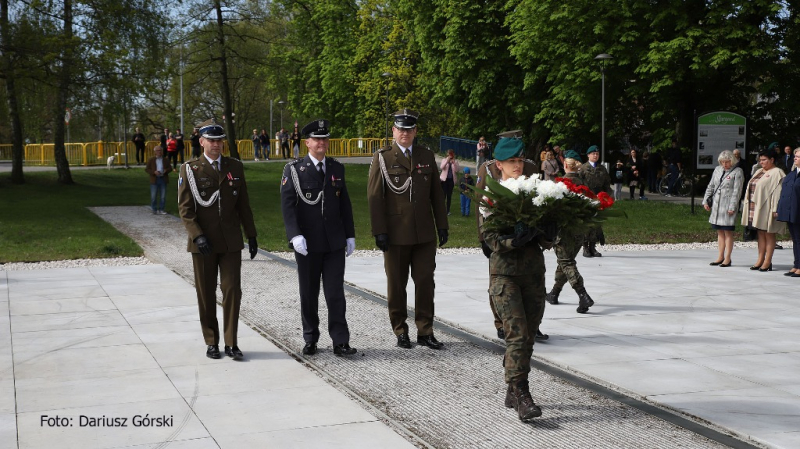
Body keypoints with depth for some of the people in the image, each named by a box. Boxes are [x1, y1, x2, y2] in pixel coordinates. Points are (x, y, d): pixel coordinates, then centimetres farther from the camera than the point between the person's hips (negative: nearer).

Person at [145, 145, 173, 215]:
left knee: (163, 196, 4)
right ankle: (154, 210, 14)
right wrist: (154, 172, -16)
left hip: (163, 179, 2)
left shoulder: (165, 160, 8)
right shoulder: (151, 160, 2)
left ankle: (161, 210, 13)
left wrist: (166, 170, -11)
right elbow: (146, 169, 0)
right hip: (154, 179, -2)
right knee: (153, 196, 2)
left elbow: (170, 168, 11)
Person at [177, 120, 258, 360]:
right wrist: (197, 236, -16)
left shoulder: (235, 167, 8)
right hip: (203, 242, -2)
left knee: (232, 291, -3)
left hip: (231, 241, 2)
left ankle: (231, 343, 5)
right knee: (206, 294, 6)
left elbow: (243, 204, 11)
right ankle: (212, 342, 17)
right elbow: (185, 208, -5)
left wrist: (251, 235, 8)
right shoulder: (190, 169, 0)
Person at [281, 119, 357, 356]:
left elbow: (345, 204, 13)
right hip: (308, 243, -2)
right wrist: (295, 235, -21)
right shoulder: (294, 170, -3)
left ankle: (340, 342, 2)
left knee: (336, 293, -1)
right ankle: (310, 340, 21)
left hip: (335, 243, 2)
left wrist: (350, 235, 9)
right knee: (309, 294, 9)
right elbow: (287, 205, -10)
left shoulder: (337, 168, 9)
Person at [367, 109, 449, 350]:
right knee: (396, 285, 6)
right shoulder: (382, 157, -1)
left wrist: (442, 225, 7)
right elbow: (374, 196, -5)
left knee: (425, 283, 4)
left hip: (425, 234, 3)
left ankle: (425, 332, 13)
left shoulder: (427, 156, 10)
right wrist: (379, 231, -11)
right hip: (396, 235, -3)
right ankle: (400, 331, 18)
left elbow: (436, 193, 12)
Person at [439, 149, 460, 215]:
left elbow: (457, 170, -5)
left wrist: (454, 163, -16)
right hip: (444, 179, -1)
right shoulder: (444, 160, 6)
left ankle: (447, 210, 11)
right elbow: (441, 167, -12)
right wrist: (447, 161, -19)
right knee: (443, 195, -7)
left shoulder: (455, 162, 7)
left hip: (451, 180, 1)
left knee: (449, 195, 4)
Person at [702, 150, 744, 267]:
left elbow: (737, 191, -9)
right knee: (720, 231, 10)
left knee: (728, 232, -2)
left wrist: (732, 207, -15)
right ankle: (720, 257, 17)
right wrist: (706, 200, 11)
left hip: (728, 206, -6)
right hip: (716, 205, 6)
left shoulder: (737, 172, -4)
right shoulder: (717, 170, 14)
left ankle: (727, 259, 3)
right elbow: (711, 186, 19)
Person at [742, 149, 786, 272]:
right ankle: (760, 259, 14)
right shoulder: (759, 172, 16)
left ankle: (768, 262, 1)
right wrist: (749, 205, 13)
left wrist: (775, 210, -21)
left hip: (767, 208, -8)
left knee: (769, 235, -2)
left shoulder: (777, 173, -9)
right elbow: (752, 188, 18)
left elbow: (778, 192, -15)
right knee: (761, 234, 10)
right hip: (756, 207, 8)